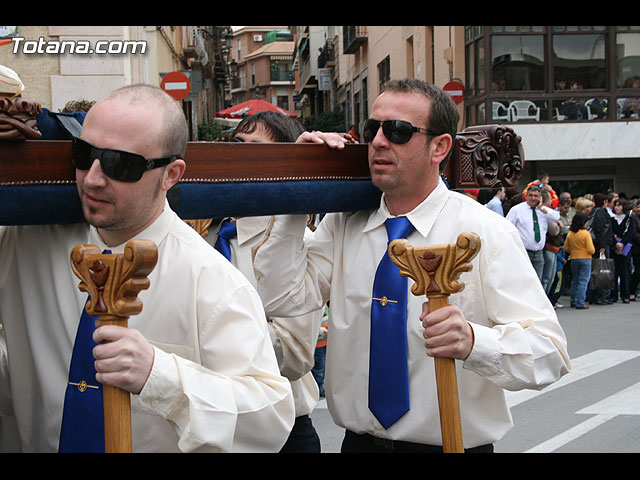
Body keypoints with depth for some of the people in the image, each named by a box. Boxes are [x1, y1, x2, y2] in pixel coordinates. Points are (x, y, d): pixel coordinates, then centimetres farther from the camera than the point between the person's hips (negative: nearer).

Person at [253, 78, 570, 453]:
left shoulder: (486, 233, -13)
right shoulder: (343, 224, 0)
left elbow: (550, 353, -21)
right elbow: (282, 298, -10)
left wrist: (472, 341, -40)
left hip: (453, 445, -3)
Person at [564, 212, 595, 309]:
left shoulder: (570, 234, -1)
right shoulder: (586, 233, -14)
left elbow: (566, 248, 6)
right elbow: (591, 250, -16)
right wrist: (593, 250, 6)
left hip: (574, 259, 5)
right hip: (585, 259, -5)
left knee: (575, 280, 17)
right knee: (583, 281, -1)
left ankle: (573, 301, 23)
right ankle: (580, 303, -5)